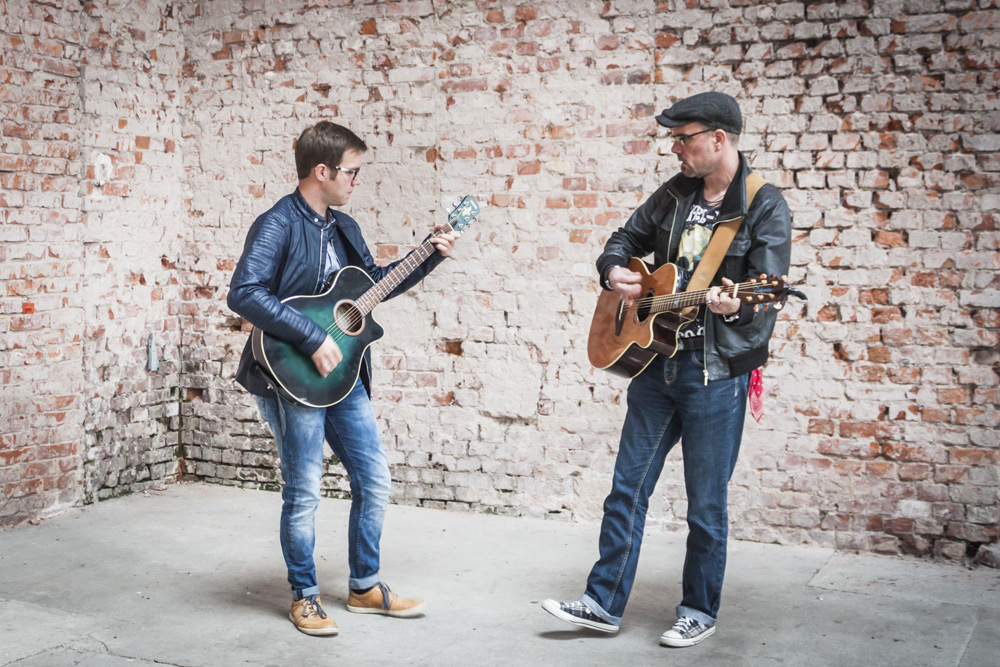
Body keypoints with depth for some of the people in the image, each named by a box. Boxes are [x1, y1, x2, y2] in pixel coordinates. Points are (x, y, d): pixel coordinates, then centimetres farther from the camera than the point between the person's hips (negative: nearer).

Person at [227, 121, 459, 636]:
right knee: (304, 491, 1)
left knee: (374, 479, 11)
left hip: (343, 372, 8)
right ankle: (304, 597, 19)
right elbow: (243, 293, -25)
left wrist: (429, 257, 16)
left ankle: (364, 587, 26)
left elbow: (372, 283, 26)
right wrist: (313, 338, -27)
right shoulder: (278, 225, -13)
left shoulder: (343, 227, 13)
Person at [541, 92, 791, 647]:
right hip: (655, 361, 6)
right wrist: (614, 271, -1)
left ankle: (699, 612, 23)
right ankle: (604, 603, 19)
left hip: (717, 372, -6)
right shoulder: (674, 194, 9)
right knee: (627, 487, 9)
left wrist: (735, 307, -37)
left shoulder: (765, 207, -9)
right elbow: (625, 239, 21)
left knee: (706, 504, 5)